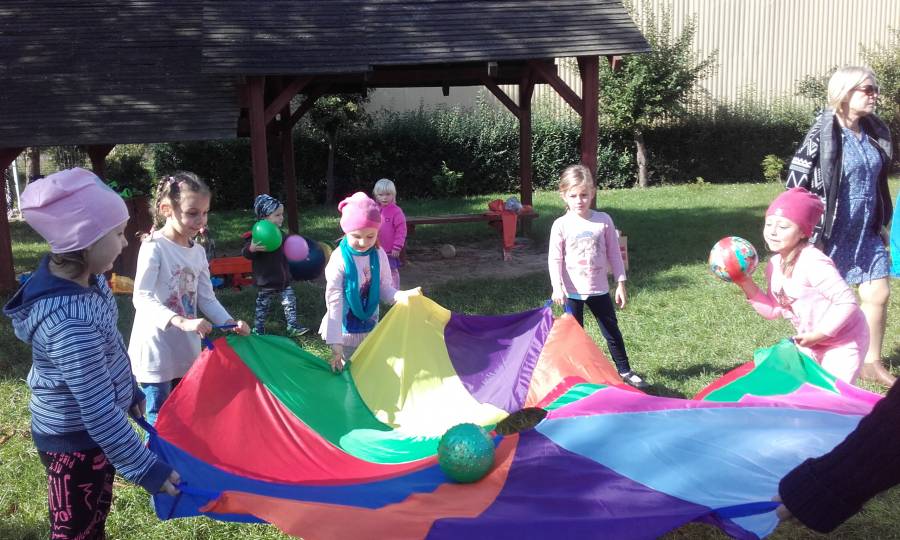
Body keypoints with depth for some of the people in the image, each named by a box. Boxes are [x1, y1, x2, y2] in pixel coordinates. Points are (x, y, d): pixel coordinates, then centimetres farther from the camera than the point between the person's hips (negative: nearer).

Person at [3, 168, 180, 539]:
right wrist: (145, 469, -26)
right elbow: (99, 414, -32)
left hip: (93, 434, 9)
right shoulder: (69, 323, -36)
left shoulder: (84, 279, -7)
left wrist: (130, 391, 22)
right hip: (73, 442, -9)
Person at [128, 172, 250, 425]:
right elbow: (142, 299, -25)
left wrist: (231, 323, -10)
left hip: (187, 350, 7)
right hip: (156, 352, -7)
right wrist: (182, 322, -38)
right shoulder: (154, 247, -16)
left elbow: (206, 298, 8)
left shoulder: (198, 252, 5)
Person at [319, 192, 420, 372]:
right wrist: (335, 342, -24)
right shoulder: (339, 260, -21)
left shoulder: (379, 255, -8)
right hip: (345, 330, -4)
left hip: (370, 327, 4)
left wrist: (404, 296, -23)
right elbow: (334, 302, -20)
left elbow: (384, 290, -1)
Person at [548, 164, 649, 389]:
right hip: (572, 292, -1)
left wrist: (620, 283, 1)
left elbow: (614, 253, 2)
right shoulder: (561, 225, -7)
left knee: (612, 331, 12)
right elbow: (555, 259, -8)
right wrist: (557, 286, -20)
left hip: (599, 289, 2)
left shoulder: (603, 220, -4)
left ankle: (624, 371, 25)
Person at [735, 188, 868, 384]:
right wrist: (746, 284, -9)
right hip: (813, 343, 8)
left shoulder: (813, 263, -29)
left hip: (843, 342, -8)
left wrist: (818, 335, -26)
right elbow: (773, 310, 2)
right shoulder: (775, 264, -3)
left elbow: (848, 302, -28)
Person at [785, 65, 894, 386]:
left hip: (867, 233, 7)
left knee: (878, 294, 8)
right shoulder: (822, 134, -14)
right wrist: (809, 235, -15)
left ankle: (872, 363, 24)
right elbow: (796, 185, -15)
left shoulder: (876, 133, 7)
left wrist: (881, 225, 18)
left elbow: (878, 183, 17)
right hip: (832, 233, -7)